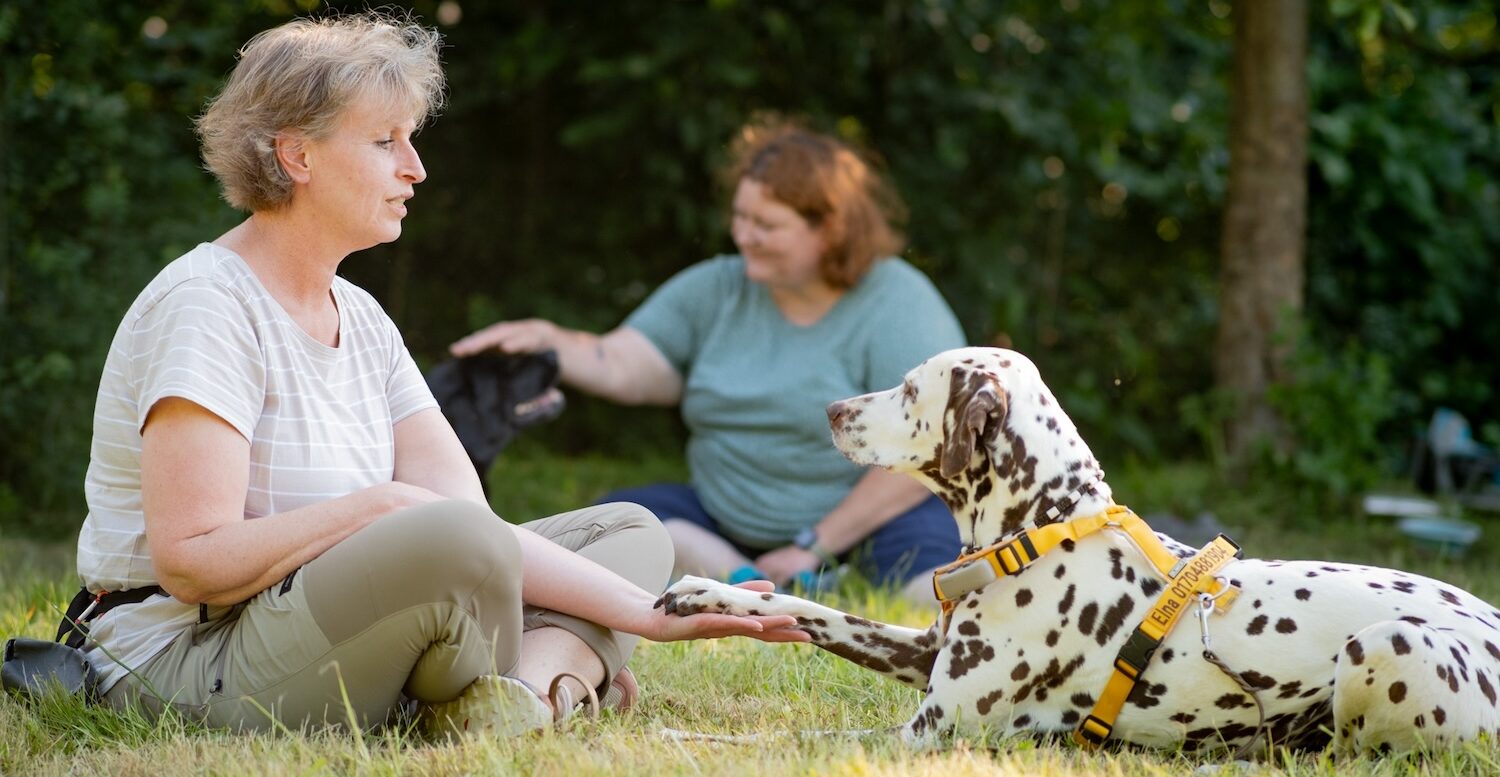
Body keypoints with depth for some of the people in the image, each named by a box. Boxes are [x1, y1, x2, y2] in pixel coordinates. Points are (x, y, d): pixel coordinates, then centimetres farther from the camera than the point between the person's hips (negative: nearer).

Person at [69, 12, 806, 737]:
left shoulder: (359, 318, 12)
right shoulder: (207, 303, -13)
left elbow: (471, 522, 3)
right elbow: (190, 563, -22)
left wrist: (648, 615, -7)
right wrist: (379, 506, -22)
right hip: (185, 664, -10)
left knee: (629, 532, 9)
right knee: (457, 538, -35)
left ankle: (533, 684, -21)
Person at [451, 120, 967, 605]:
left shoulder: (898, 307, -11)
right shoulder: (715, 291, 6)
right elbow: (623, 368, -2)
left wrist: (814, 546, -16)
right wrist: (548, 341, -23)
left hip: (873, 518, -6)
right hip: (731, 525, 6)